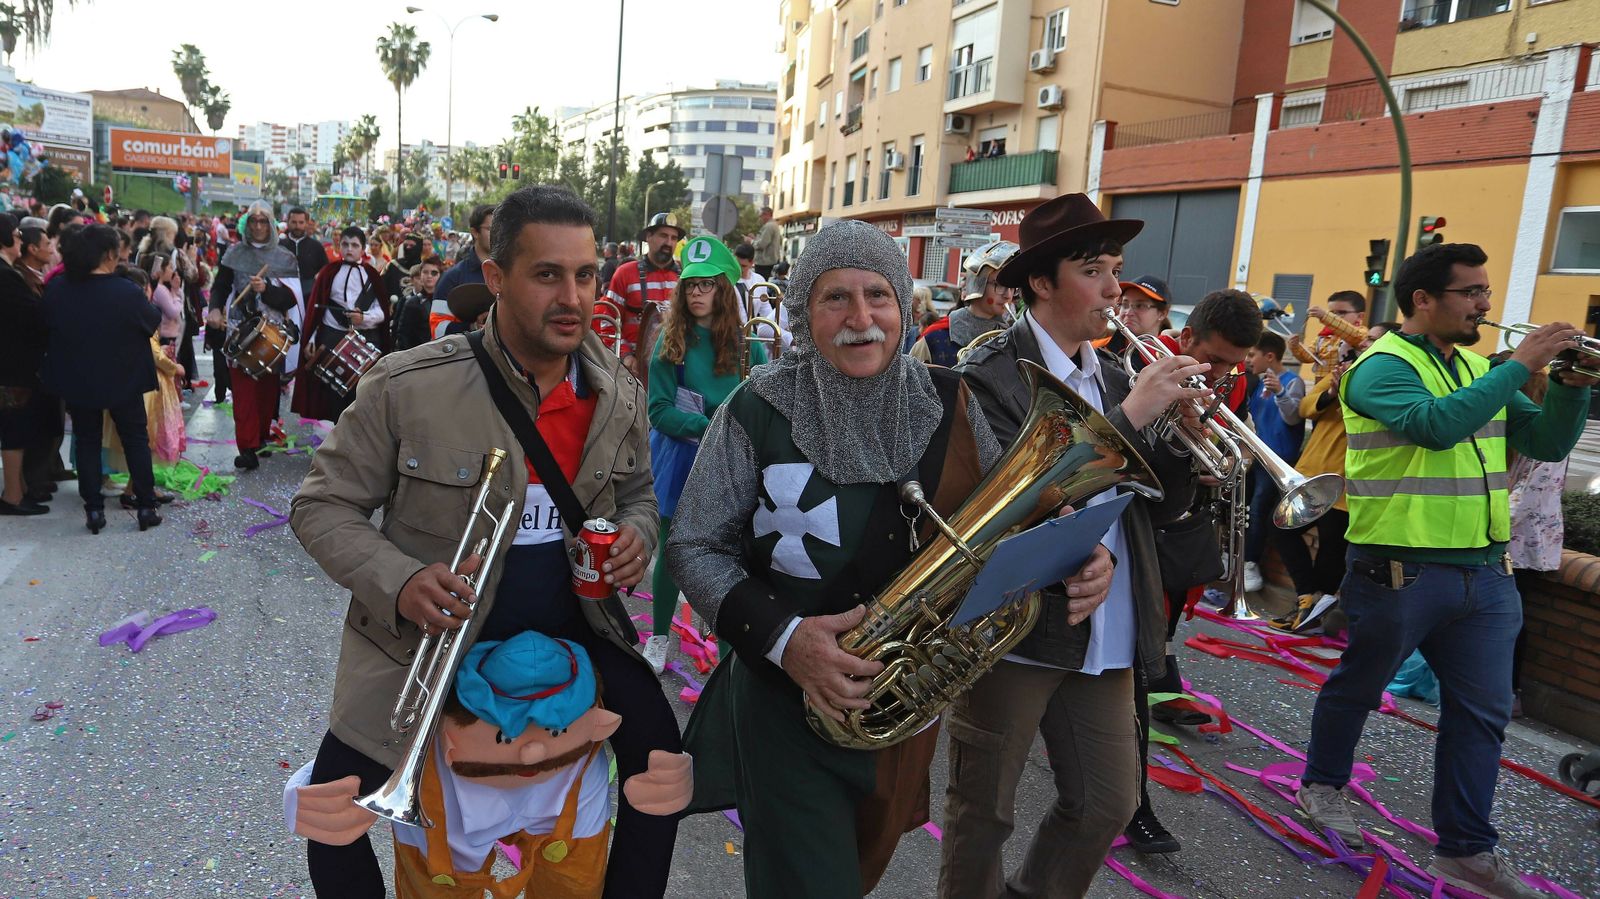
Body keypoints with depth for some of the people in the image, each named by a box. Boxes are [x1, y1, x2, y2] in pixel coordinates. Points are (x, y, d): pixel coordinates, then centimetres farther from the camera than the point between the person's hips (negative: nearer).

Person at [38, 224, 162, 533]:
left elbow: (48, 326, 5)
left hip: (77, 380, 3)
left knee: (87, 442, 14)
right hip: (123, 380, -3)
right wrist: (146, 301, 11)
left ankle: (94, 510, 15)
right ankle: (146, 507, 13)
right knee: (136, 440, 11)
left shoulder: (56, 290, -10)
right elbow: (154, 322, -7)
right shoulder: (128, 292, -22)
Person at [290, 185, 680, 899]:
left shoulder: (620, 397, -5)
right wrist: (399, 583, -26)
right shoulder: (406, 387, -17)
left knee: (659, 755, -5)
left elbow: (636, 491, 13)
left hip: (569, 622, 3)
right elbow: (322, 506, -8)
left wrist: (636, 535, -12)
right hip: (431, 632, -2)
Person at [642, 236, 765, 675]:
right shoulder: (671, 342, -4)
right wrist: (711, 427, -24)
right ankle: (660, 637, 37)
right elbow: (659, 411, -10)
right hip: (678, 462, 1)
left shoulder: (747, 347, -4)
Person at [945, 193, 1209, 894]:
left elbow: (1133, 498, 9)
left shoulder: (1111, 378, 9)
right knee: (981, 811, 10)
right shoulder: (990, 375, -13)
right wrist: (1129, 416, -22)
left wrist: (1106, 557, -13)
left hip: (1104, 634, 7)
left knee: (1108, 803, 17)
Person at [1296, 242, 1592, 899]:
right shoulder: (1382, 366, -11)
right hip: (1400, 570, -7)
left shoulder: (1479, 368, 13)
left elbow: (1547, 443, 12)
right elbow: (1439, 423, -29)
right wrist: (1521, 364, -22)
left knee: (1483, 711, 8)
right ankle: (1322, 785, 33)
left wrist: (1571, 384, -3)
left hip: (1486, 572, 7)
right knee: (1357, 687, 11)